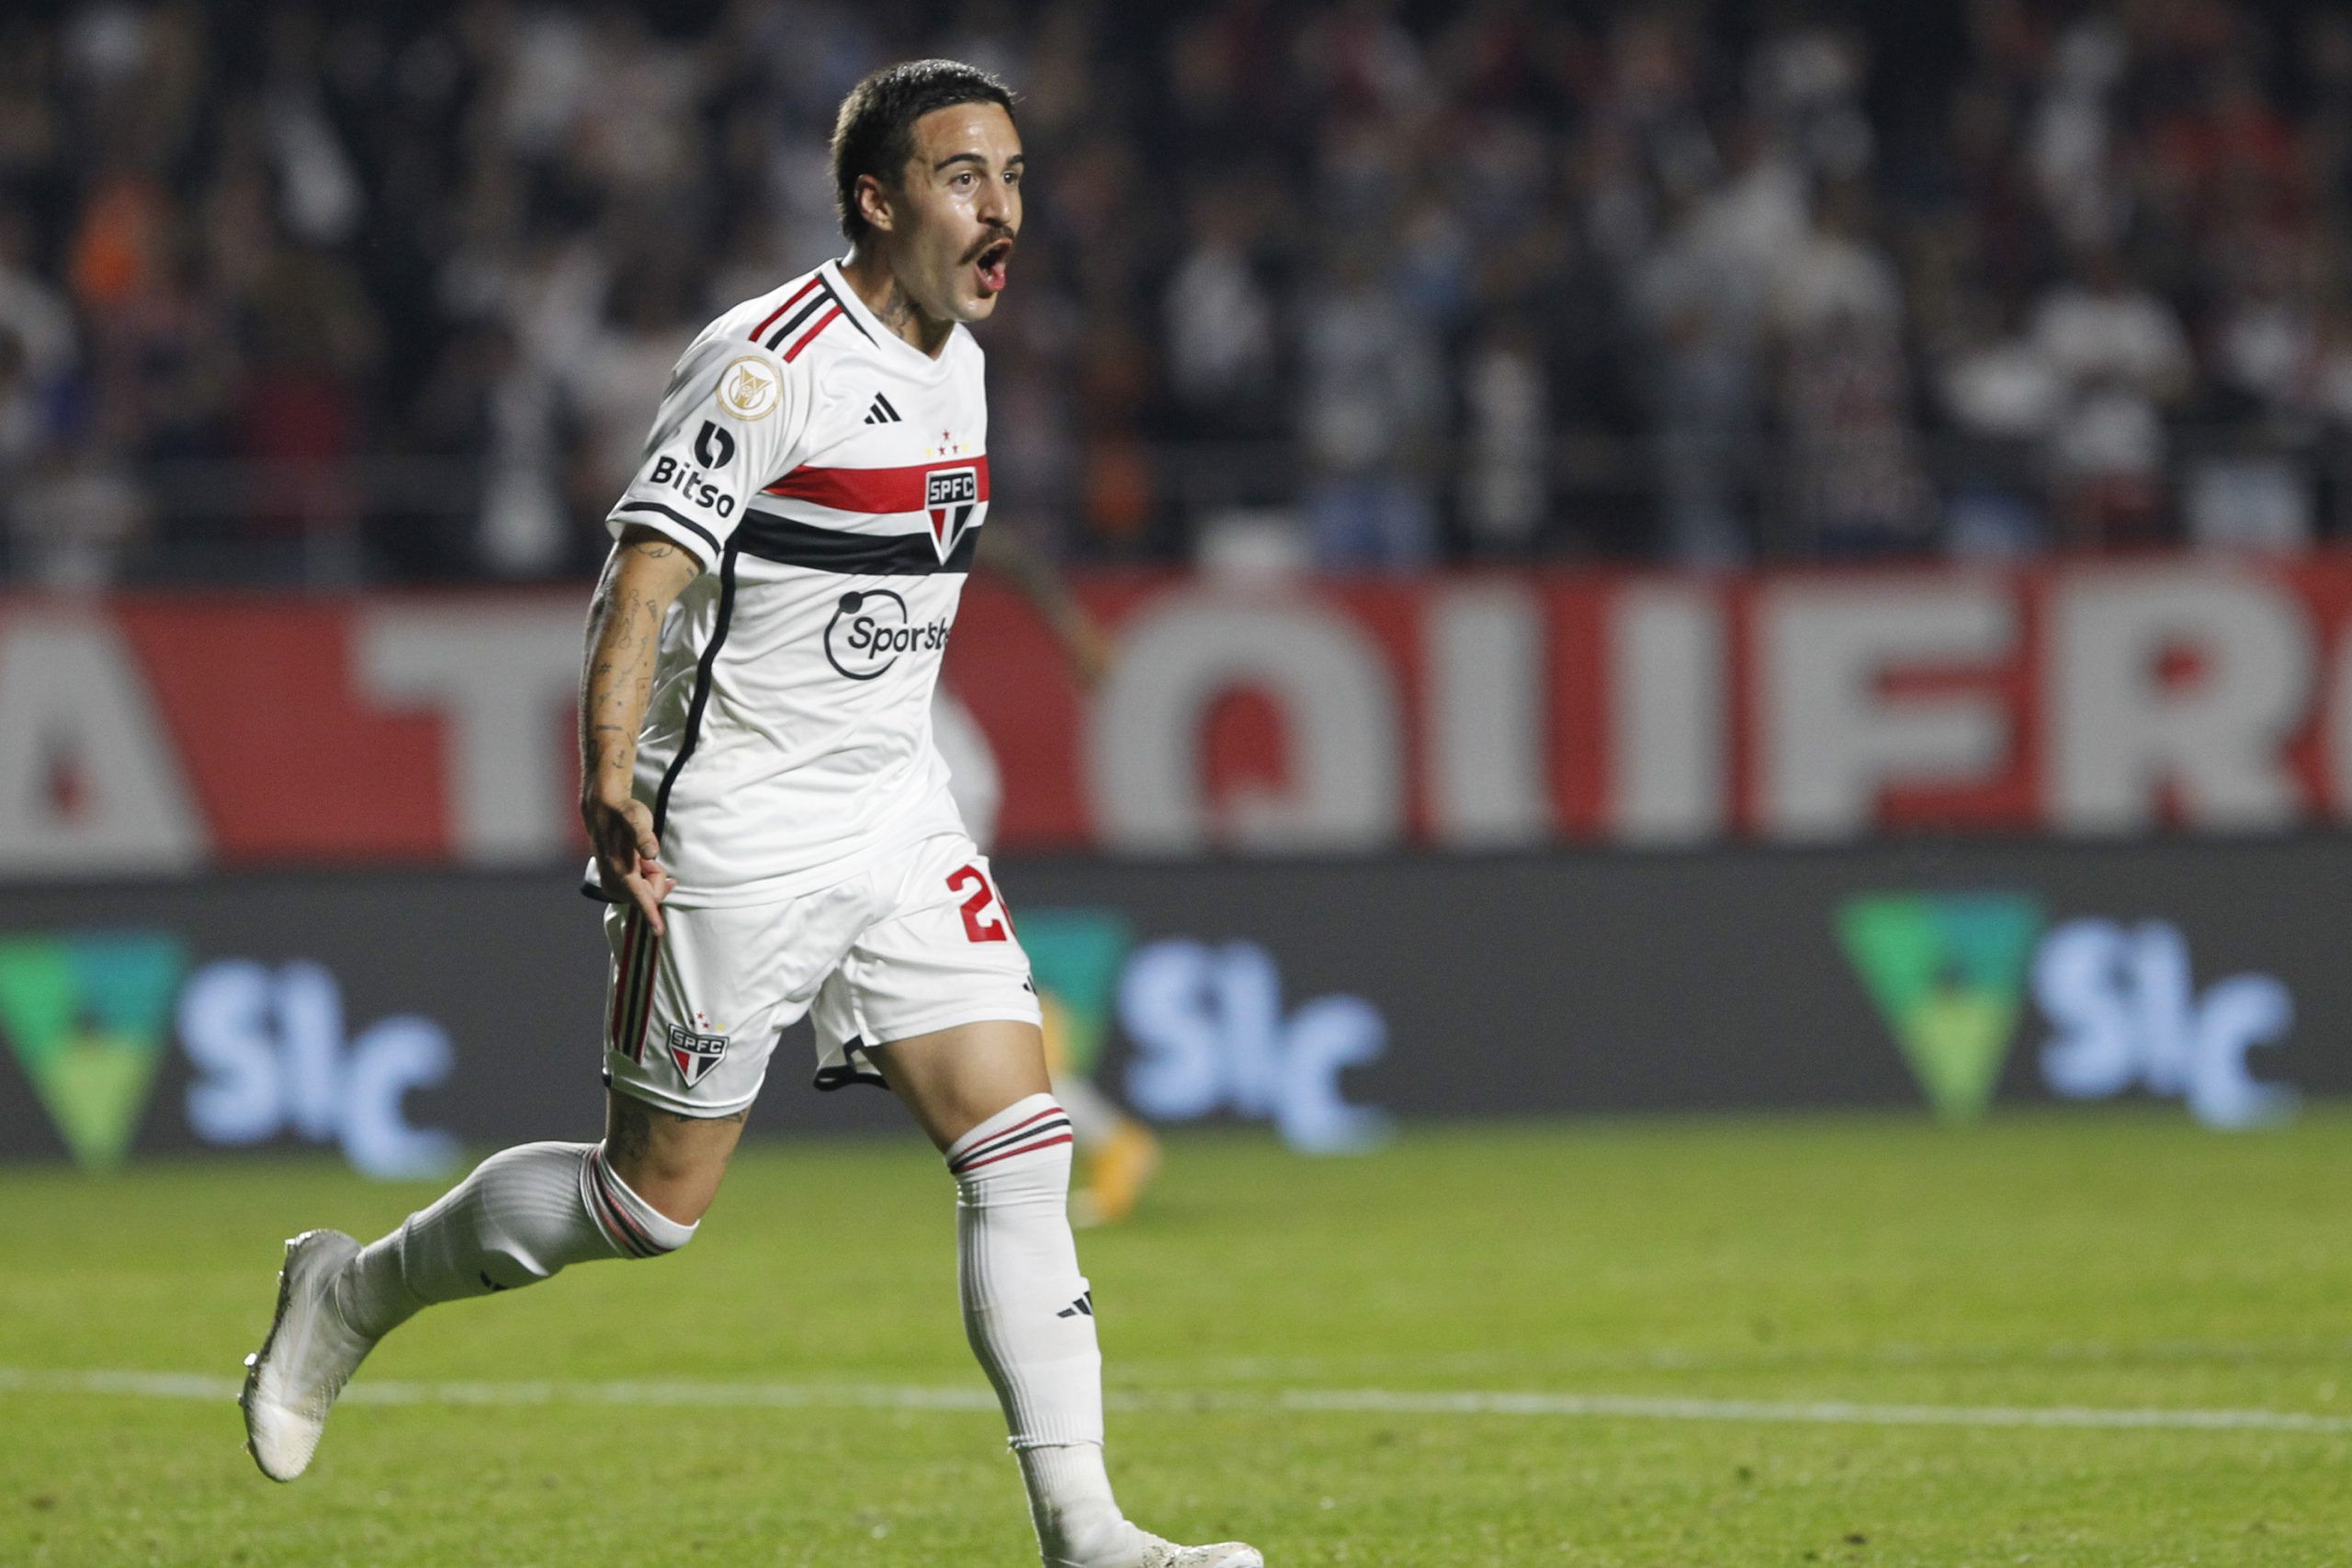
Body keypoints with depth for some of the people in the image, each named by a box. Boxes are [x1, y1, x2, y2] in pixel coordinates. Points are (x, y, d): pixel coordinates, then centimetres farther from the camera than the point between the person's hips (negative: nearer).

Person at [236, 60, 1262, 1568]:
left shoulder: (953, 357, 10)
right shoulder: (777, 358, -17)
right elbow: (647, 574, -21)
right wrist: (610, 780, -32)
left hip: (900, 823, 7)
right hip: (735, 838, -7)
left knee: (1023, 1147, -5)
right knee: (656, 1202, 2)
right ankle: (355, 1291, 25)